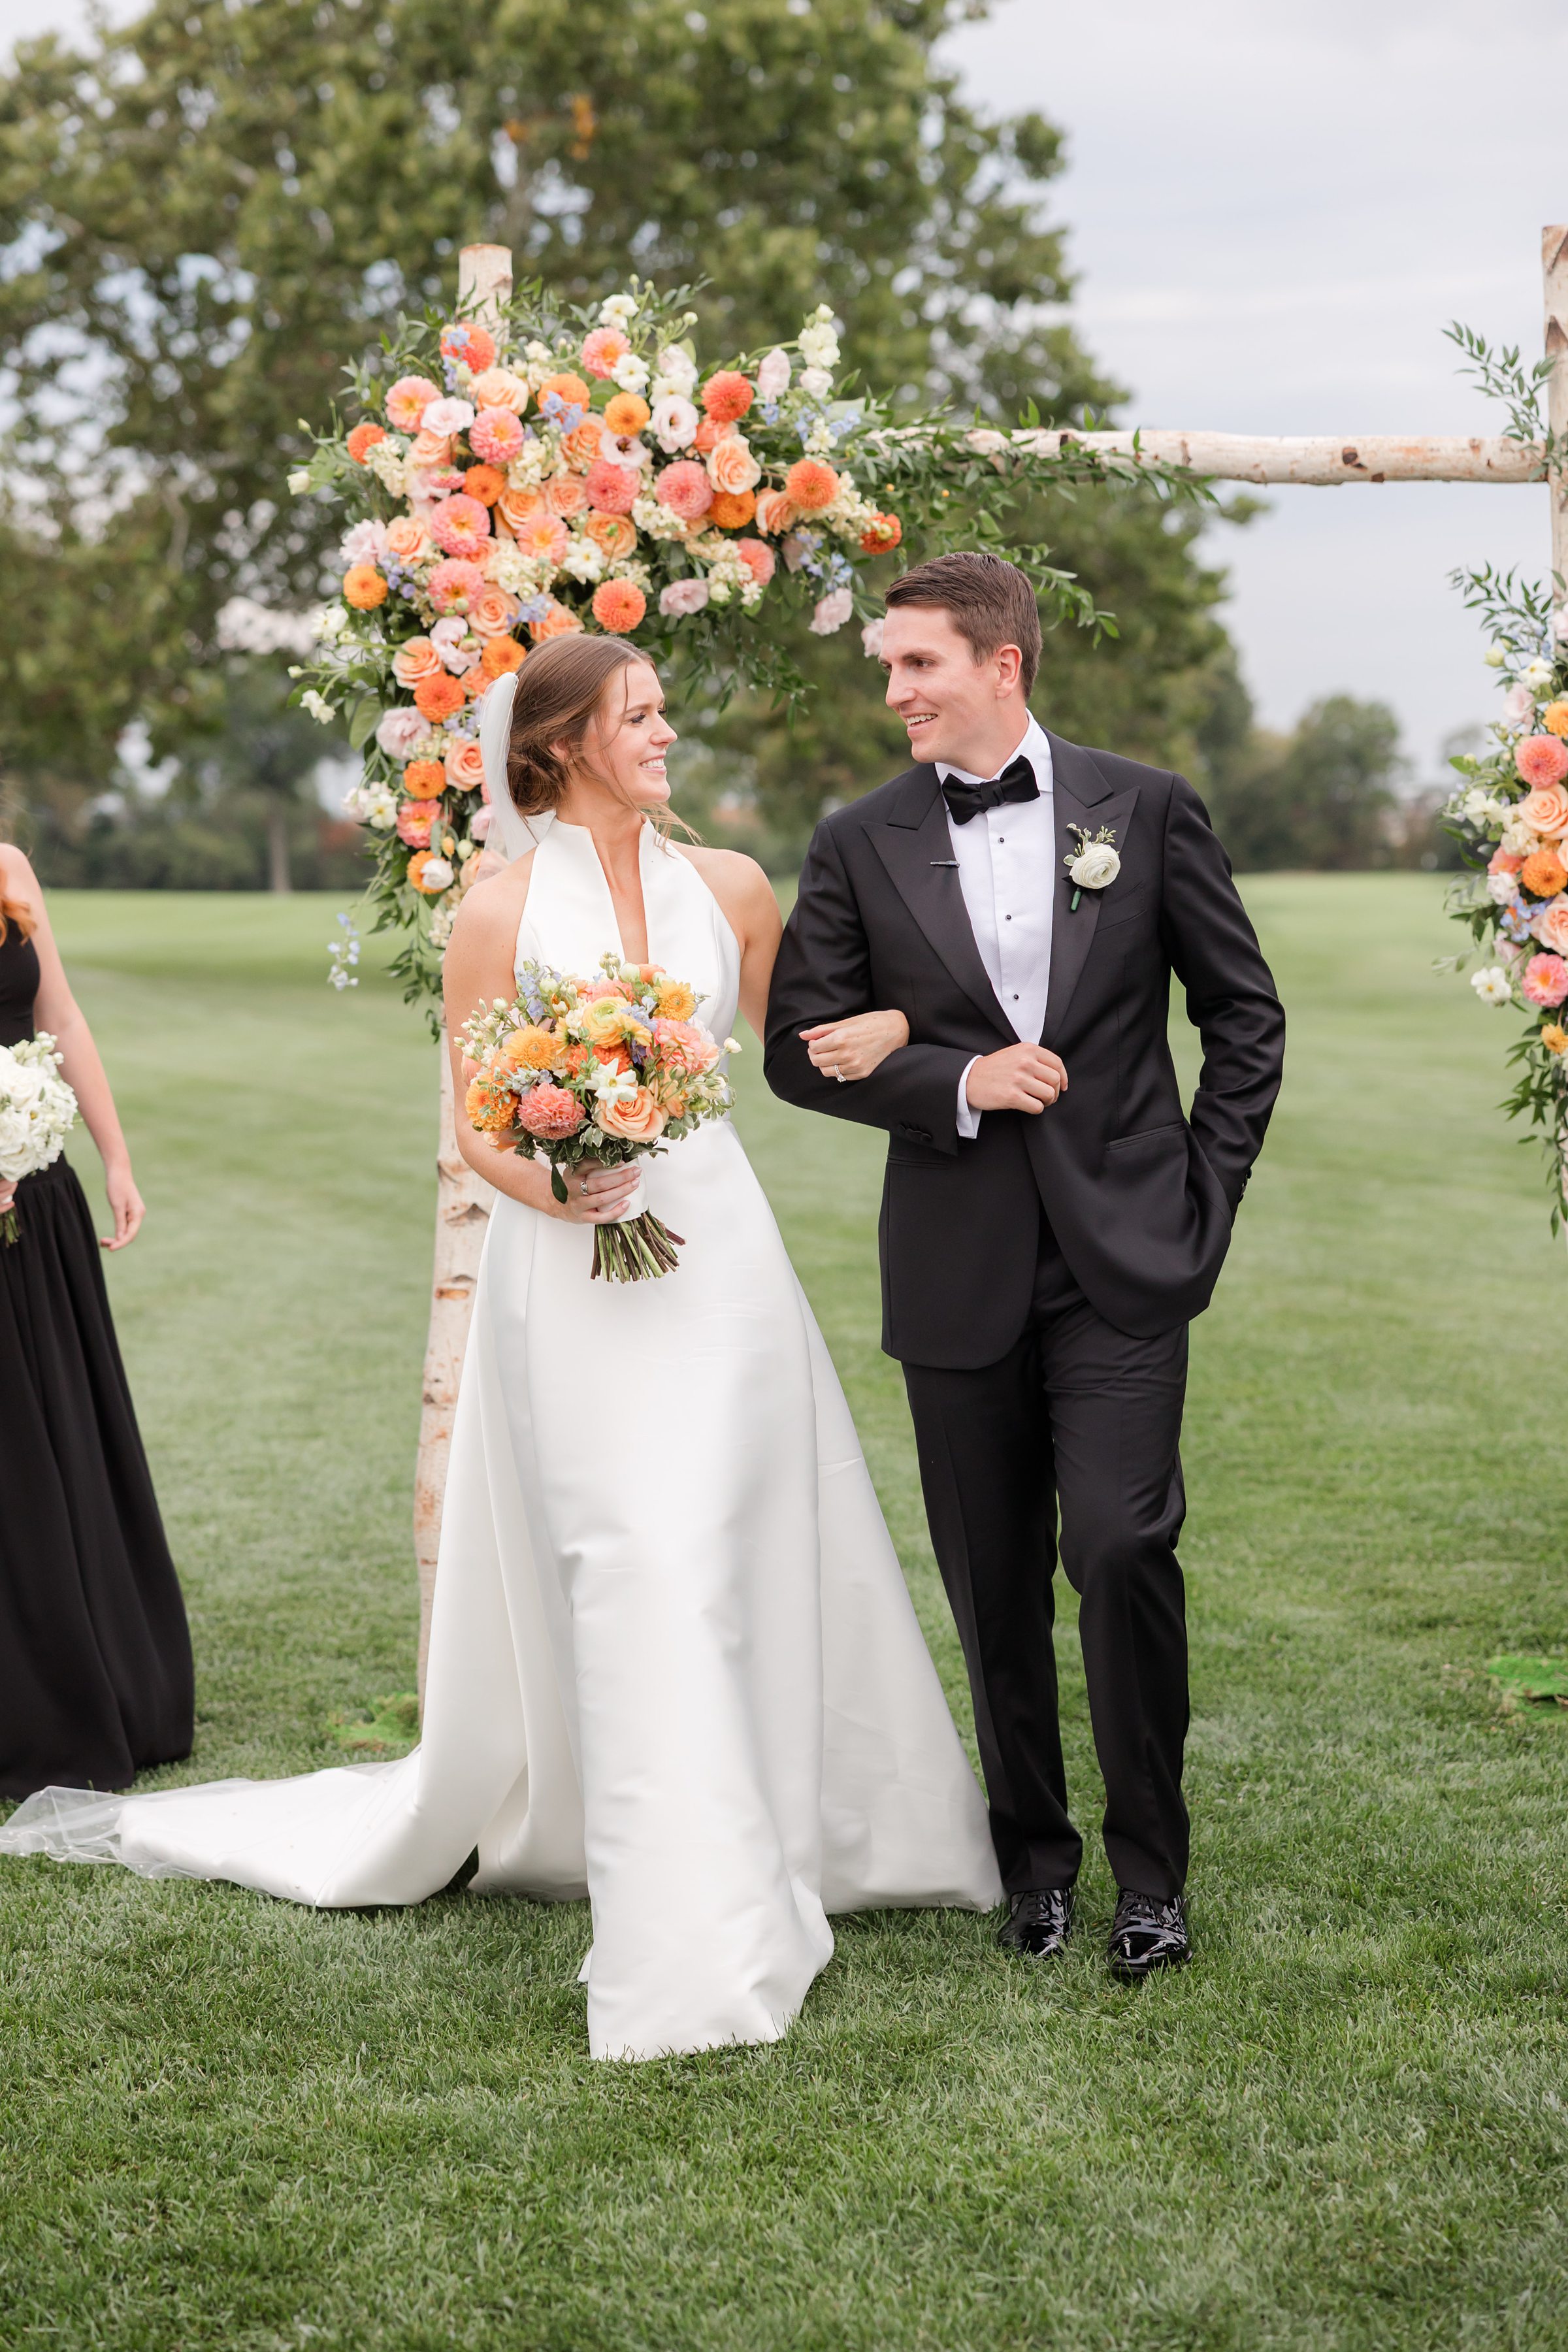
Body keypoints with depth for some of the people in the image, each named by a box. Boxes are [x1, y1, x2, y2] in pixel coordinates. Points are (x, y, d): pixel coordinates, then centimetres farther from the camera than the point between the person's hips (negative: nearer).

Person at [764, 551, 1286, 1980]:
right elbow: (800, 1047, 3)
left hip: (1125, 1262, -2)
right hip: (959, 1273, 2)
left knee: (1122, 1548, -11)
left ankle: (1151, 1871, 5)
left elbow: (1247, 1017, 8)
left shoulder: (1146, 812, 2)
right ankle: (1035, 1857, 25)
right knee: (995, 1585, 8)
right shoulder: (860, 846, 4)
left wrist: (1207, 1199, 1)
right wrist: (956, 1083, -11)